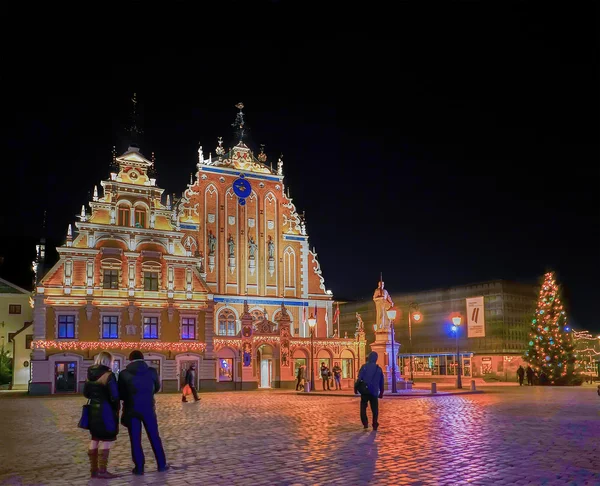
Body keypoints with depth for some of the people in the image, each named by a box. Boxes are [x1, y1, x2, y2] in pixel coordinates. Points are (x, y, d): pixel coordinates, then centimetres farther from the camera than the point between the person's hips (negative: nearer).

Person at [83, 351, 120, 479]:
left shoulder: (90, 375, 7)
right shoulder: (108, 375, -16)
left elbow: (86, 393, 16)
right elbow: (114, 396, -16)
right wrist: (117, 408, 0)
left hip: (93, 410, 8)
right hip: (106, 410, -8)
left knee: (95, 439, 14)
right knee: (107, 440, -1)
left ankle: (94, 469, 19)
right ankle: (102, 471, -2)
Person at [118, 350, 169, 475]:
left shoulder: (124, 374, -7)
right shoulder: (151, 371, -2)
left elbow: (120, 394, 0)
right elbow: (157, 387, 13)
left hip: (132, 410, -1)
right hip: (148, 409, 1)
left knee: (135, 440, 7)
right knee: (154, 437, 12)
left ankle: (139, 468, 9)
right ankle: (161, 464, 17)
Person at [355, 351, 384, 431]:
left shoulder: (364, 367, -4)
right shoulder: (379, 369, 6)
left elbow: (359, 378, -9)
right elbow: (381, 382, 11)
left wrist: (356, 387, -1)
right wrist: (381, 392, 19)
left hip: (365, 391, -2)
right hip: (374, 392, 2)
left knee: (363, 407, 9)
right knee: (375, 409, 9)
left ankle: (365, 423, -2)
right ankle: (375, 425, 5)